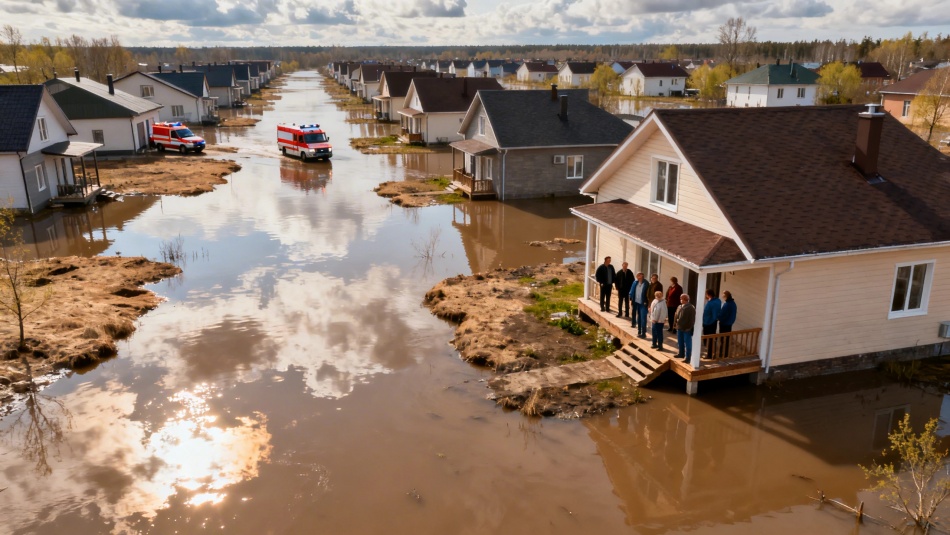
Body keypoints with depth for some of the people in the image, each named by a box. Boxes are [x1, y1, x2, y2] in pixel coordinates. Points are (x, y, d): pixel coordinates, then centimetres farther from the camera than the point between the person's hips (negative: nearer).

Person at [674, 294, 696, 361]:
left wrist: (690, 328, -18)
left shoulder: (691, 308, -14)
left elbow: (692, 319, -16)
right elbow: (676, 316, 18)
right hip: (679, 328, 8)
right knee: (680, 342, 19)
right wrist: (675, 323, 9)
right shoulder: (679, 307, 10)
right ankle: (681, 353, 34)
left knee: (687, 343, 0)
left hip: (687, 329, -8)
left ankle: (687, 357, 6)